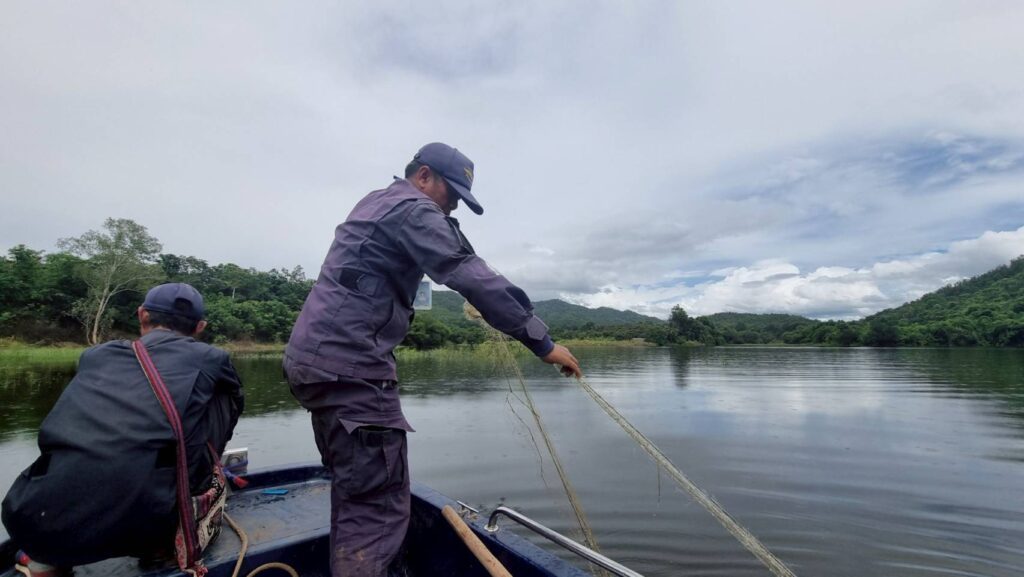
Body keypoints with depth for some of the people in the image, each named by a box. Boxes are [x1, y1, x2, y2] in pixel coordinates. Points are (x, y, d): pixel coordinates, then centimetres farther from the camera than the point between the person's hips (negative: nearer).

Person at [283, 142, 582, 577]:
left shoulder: (372, 204, 23)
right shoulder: (413, 208, -7)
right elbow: (474, 277, -18)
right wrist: (542, 342, -16)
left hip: (312, 358, 11)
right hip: (349, 365, -11)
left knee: (354, 492, 22)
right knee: (379, 505, -8)